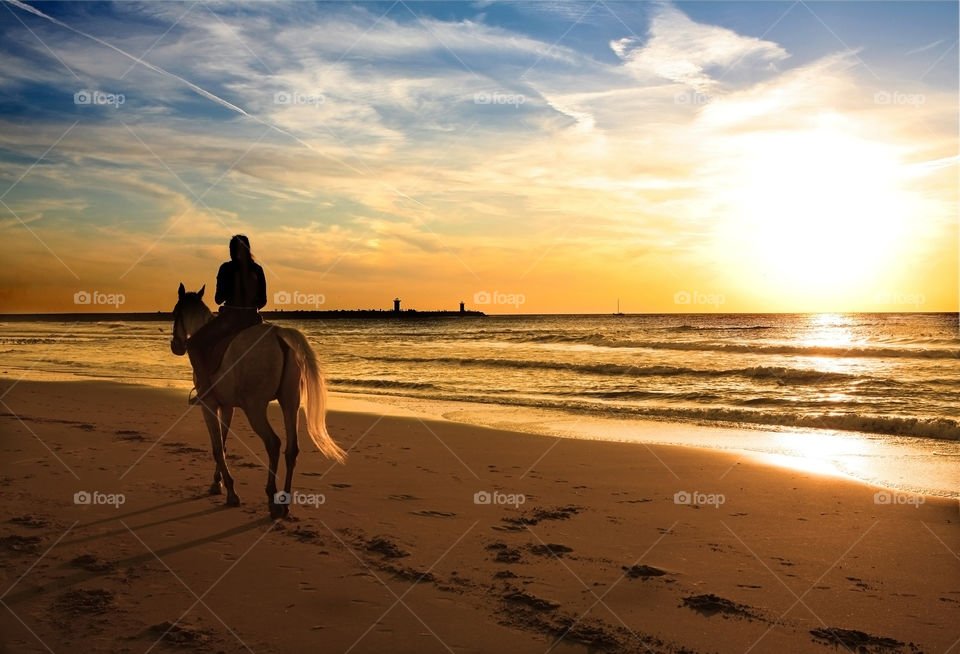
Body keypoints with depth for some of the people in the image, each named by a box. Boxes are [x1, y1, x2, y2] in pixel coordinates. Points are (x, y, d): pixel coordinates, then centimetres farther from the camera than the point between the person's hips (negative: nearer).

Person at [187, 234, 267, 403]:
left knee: (193, 344, 6)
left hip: (230, 318, -5)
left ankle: (205, 386, -7)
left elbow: (219, 299, -7)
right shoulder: (257, 269, 5)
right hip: (253, 319, 5)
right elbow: (263, 301, 7)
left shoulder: (227, 268, -7)